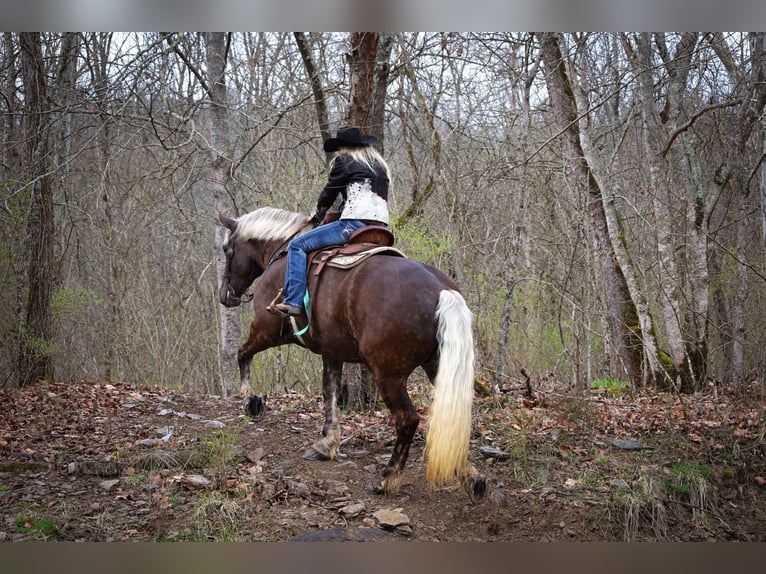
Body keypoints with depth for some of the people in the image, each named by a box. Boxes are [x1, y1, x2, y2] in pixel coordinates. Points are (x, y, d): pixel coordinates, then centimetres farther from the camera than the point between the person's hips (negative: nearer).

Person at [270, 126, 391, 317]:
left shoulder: (343, 160, 5)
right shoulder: (380, 164, 25)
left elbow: (328, 194, 8)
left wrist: (316, 217, 25)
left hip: (355, 223, -8)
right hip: (381, 227, 8)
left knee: (297, 245, -4)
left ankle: (293, 302, -15)